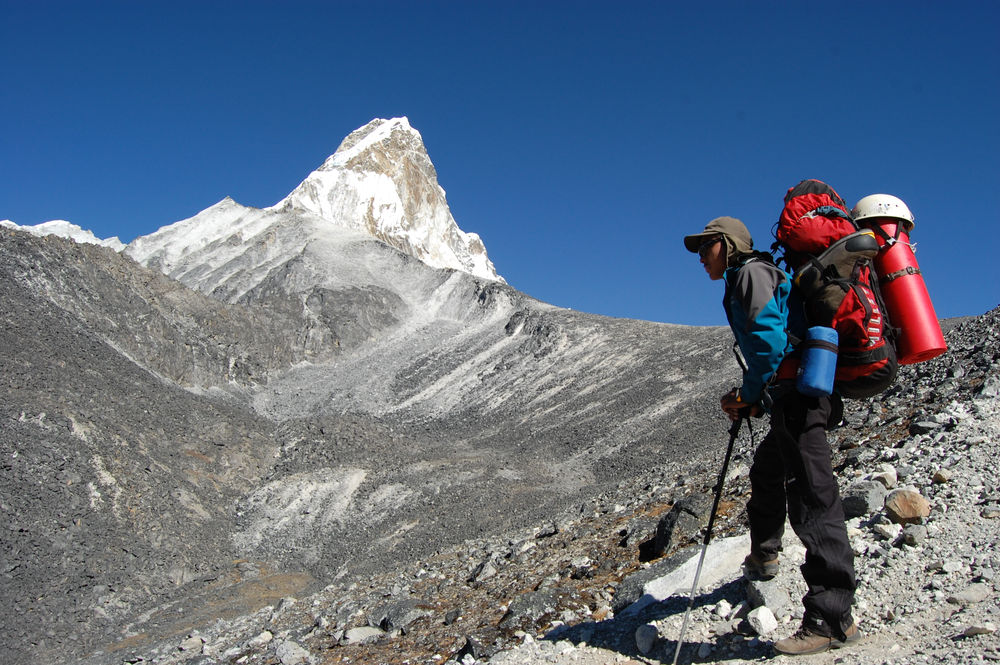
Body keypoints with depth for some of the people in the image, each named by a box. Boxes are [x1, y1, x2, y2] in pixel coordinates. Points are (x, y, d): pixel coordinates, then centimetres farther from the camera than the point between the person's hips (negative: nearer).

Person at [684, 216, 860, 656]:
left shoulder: (752, 272, -4)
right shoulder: (744, 282, 26)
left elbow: (769, 338, -19)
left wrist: (749, 395, -9)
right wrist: (753, 401, 15)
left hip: (799, 396, -12)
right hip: (796, 401, 12)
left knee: (811, 497, -16)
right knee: (766, 472, 30)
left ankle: (832, 619, -18)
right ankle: (763, 558, 52)